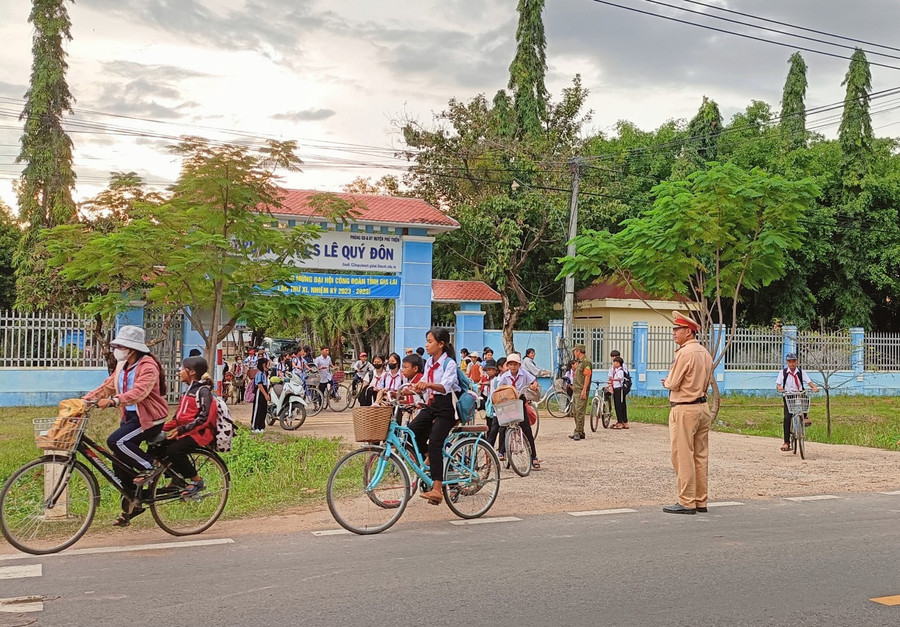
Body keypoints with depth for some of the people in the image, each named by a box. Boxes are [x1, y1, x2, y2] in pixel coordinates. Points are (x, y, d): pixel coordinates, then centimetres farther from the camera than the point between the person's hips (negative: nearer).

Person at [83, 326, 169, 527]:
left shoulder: (148, 366, -17)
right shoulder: (122, 366, 11)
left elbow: (139, 392, -32)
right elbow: (107, 386, 9)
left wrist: (112, 401, -43)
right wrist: (84, 400, -4)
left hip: (148, 418, -9)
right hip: (130, 416, 9)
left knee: (115, 442, -27)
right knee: (119, 461, 6)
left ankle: (151, 466, -8)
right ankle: (131, 504, 21)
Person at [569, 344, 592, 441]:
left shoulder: (586, 362, -11)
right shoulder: (579, 362, 21)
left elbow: (587, 376, -18)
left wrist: (584, 390, -23)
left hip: (581, 391, -11)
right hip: (576, 390, 11)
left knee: (579, 412, -11)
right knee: (574, 412, 12)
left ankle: (578, 433, -11)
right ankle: (580, 432, 18)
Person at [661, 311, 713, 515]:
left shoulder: (685, 353, -15)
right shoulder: (705, 353, 11)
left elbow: (673, 383, -15)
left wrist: (666, 382, 8)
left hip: (684, 410, -9)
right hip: (703, 406, 9)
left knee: (683, 456, -3)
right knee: (701, 456, 11)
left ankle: (686, 502, -1)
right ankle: (701, 501, 16)